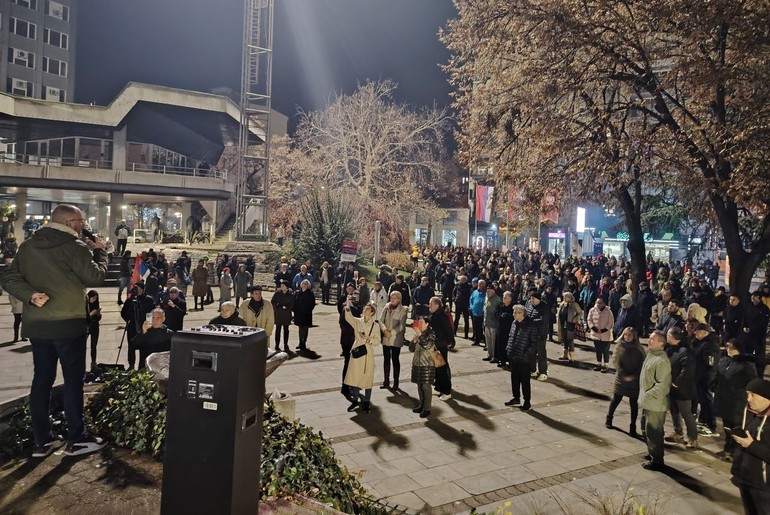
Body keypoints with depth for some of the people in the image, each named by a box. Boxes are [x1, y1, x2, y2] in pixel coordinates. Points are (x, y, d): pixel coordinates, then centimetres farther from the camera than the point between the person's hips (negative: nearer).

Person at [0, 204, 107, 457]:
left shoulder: (27, 246, 9)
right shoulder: (74, 246, -13)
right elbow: (95, 276, -10)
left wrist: (30, 295, -11)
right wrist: (99, 251, 4)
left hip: (36, 324, 7)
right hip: (68, 323, -6)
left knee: (41, 380, 12)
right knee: (73, 380, 2)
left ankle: (40, 441, 17)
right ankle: (76, 439, 9)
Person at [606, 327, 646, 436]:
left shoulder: (639, 348, -1)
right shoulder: (619, 346, -4)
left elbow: (642, 363, -3)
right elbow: (615, 361, -8)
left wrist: (634, 375, -14)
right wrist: (624, 375, -17)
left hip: (635, 380, 1)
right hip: (621, 378, 0)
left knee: (634, 403, 4)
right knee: (616, 399, 10)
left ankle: (633, 426, 14)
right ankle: (609, 418, 31)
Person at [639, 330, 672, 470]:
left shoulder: (661, 360, -24)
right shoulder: (651, 354, 8)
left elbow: (663, 385, -26)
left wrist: (648, 396, -21)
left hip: (655, 405, -9)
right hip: (648, 402, 9)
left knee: (654, 432, 3)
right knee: (649, 430, 22)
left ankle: (657, 461, 15)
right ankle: (652, 453, 37)